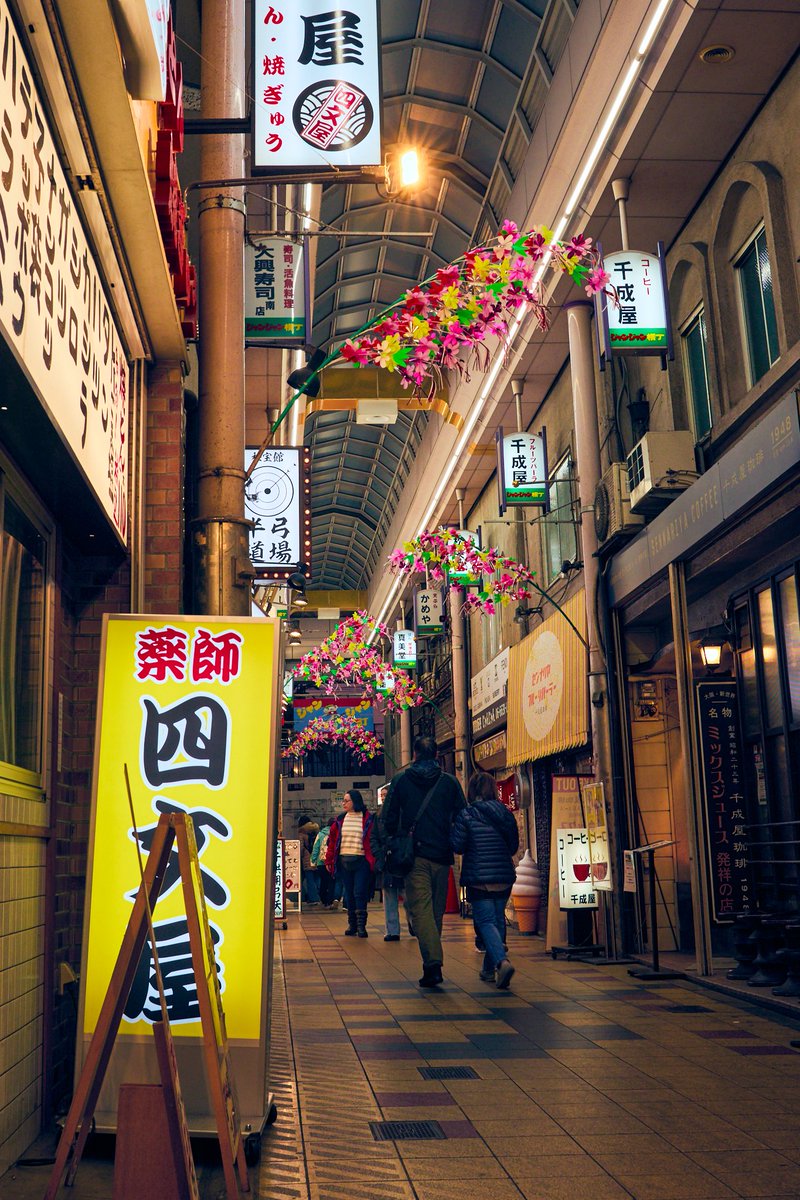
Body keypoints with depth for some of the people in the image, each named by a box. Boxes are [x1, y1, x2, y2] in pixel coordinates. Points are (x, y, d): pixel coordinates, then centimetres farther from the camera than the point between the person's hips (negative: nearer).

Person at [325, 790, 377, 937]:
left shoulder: (368, 819, -2)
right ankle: (352, 924, 19)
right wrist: (329, 860, 6)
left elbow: (372, 840, -4)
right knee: (349, 894, 10)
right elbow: (332, 840, 10)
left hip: (361, 861, -4)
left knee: (359, 893, -6)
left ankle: (361, 925, 2)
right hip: (344, 861, 4)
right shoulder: (340, 819, 9)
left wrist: (373, 860, -11)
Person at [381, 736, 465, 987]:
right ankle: (432, 963, 21)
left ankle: (432, 963, -19)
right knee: (437, 910, 13)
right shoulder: (450, 782, 4)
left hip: (414, 854, -2)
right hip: (442, 856, 2)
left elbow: (388, 819, 4)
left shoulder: (400, 780, 2)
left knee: (420, 908, -5)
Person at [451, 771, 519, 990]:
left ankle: (502, 961, -25)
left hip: (479, 878, -4)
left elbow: (457, 846, -6)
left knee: (486, 921, -3)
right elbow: (514, 847, 12)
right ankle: (490, 969, 21)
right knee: (498, 919, 14)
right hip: (505, 877, 4)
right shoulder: (506, 813, 4)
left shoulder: (467, 815, -9)